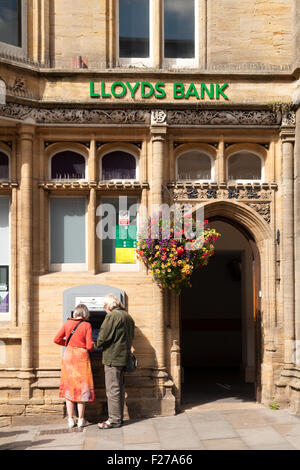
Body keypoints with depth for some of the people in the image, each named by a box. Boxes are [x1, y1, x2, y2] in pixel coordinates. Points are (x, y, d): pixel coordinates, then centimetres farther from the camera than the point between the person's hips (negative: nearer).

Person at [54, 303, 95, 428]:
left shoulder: (67, 323, 2)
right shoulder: (87, 325, -8)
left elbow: (57, 339, 4)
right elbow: (89, 346, -10)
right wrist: (92, 346, 12)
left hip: (68, 356, 3)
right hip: (81, 357, -3)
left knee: (69, 387, 10)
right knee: (82, 388, 6)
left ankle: (70, 419, 12)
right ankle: (81, 419, 11)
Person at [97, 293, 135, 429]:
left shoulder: (112, 316, -15)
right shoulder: (127, 316, 13)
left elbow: (103, 337, -16)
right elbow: (130, 337, 20)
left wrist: (98, 344, 3)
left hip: (113, 357, -9)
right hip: (123, 357, 9)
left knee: (113, 389, -5)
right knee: (119, 388, 15)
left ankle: (114, 419, -2)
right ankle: (119, 417, 21)